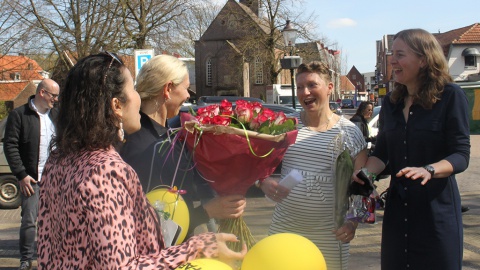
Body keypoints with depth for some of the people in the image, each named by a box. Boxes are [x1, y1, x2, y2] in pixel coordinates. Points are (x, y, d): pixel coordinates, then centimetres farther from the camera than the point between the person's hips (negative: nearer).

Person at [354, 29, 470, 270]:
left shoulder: (451, 96, -9)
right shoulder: (391, 102, 8)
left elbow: (461, 155, -13)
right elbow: (381, 153, 8)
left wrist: (428, 170, -31)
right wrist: (365, 172, -13)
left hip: (436, 205, -5)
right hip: (398, 205, 5)